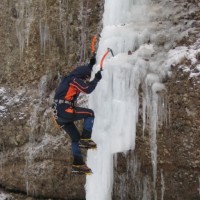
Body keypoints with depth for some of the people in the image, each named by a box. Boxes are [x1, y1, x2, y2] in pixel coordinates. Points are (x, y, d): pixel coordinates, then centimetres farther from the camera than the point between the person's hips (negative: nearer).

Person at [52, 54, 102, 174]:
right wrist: (97, 79, -3)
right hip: (65, 110, -10)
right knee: (90, 113, -1)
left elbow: (83, 72, 43)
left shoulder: (70, 79, 24)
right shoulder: (74, 80, -5)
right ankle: (85, 139, -9)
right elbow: (88, 89, -16)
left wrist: (91, 64, 45)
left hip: (59, 114, 10)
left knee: (75, 137, 12)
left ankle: (78, 164, 10)